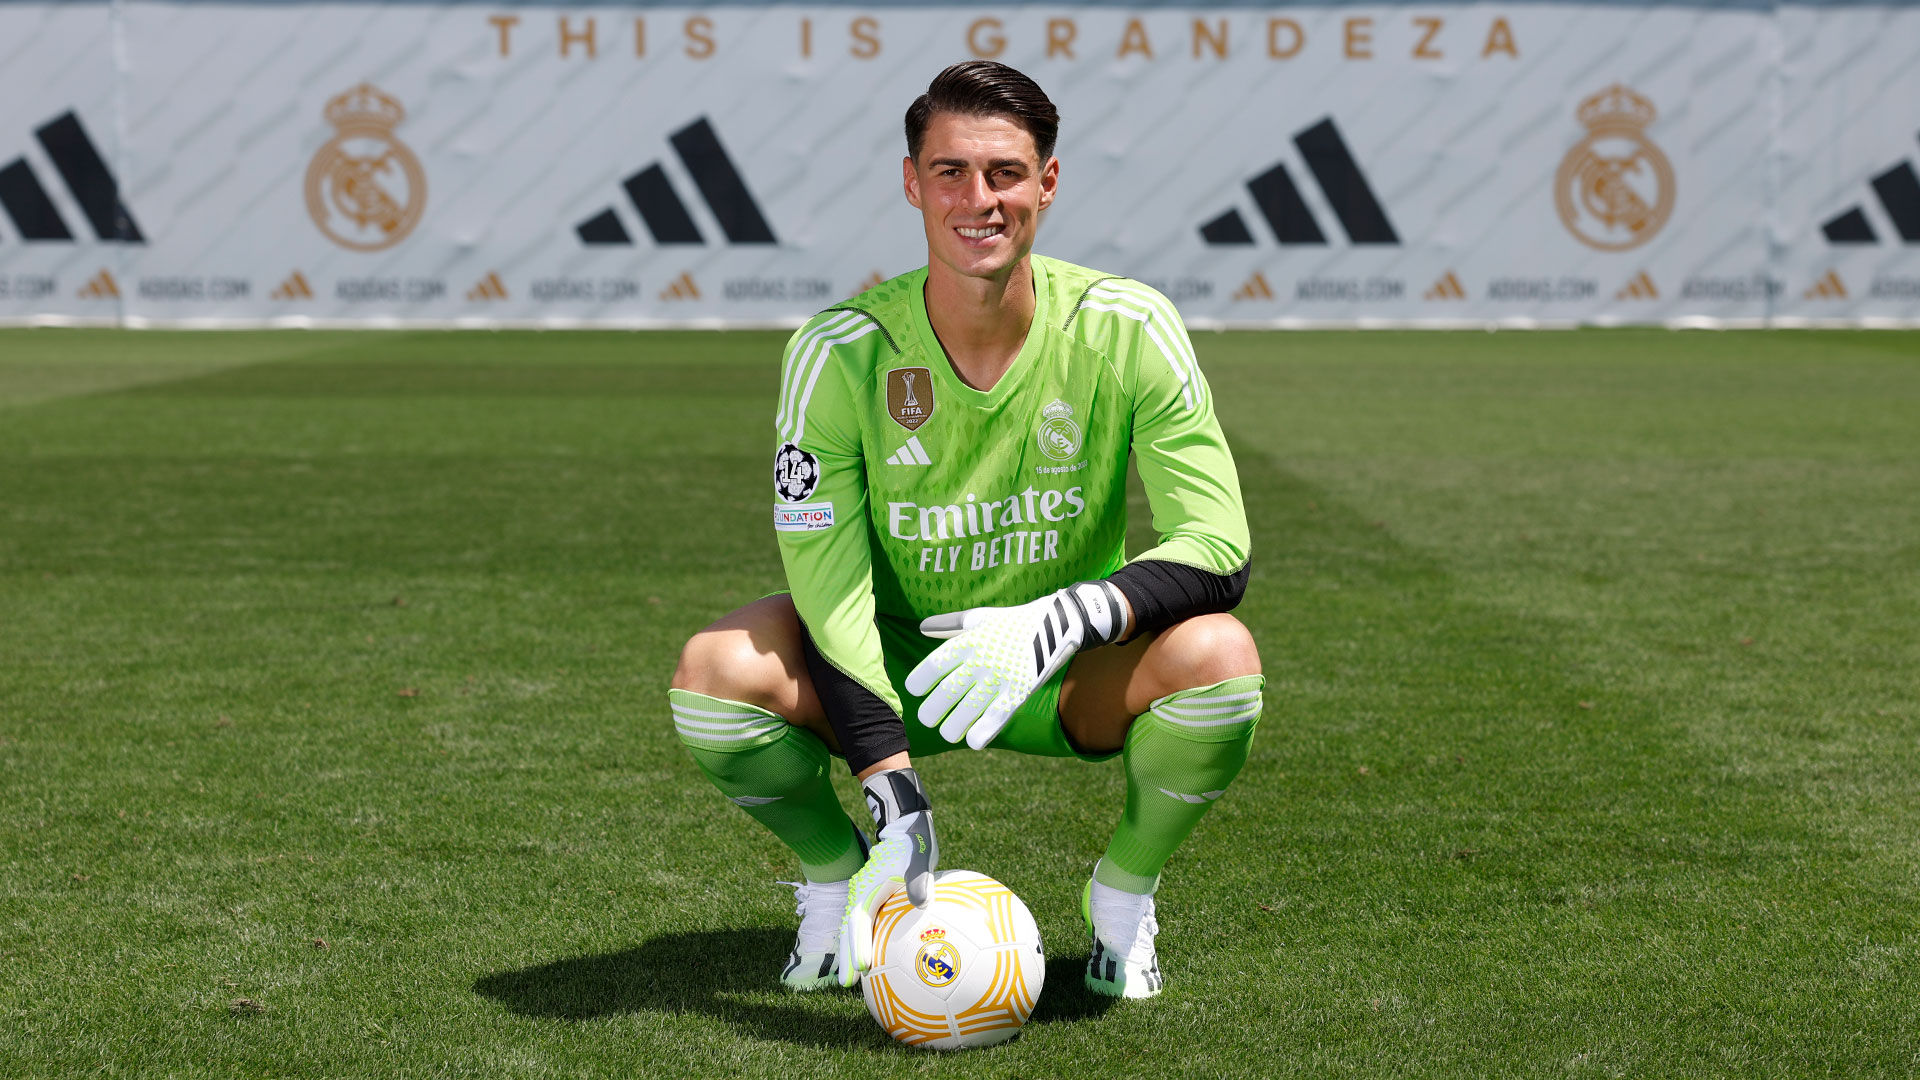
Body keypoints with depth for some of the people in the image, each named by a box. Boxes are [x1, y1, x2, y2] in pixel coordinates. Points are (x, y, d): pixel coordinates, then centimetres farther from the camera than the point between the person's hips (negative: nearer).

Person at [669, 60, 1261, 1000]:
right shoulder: (838, 354, -18)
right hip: (891, 677, 0)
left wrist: (1058, 621, -40)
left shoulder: (1127, 330, -17)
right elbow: (829, 591, -21)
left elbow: (1219, 549, -21)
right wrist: (896, 805, -33)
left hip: (1071, 679, 0)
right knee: (719, 668, -29)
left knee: (1217, 655, -32)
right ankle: (833, 873, 4)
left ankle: (1122, 895, -1)